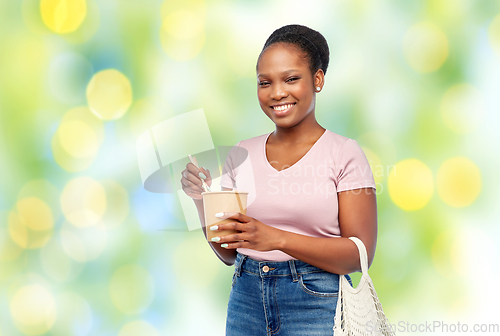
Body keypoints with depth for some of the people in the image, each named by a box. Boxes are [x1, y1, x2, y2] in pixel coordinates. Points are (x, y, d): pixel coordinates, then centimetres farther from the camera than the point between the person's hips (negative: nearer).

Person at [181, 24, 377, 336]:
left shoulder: (345, 153, -7)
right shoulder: (242, 154, 5)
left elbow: (360, 254, -12)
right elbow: (228, 254, 8)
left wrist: (276, 238, -23)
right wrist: (203, 200, -10)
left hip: (316, 305, -3)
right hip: (247, 299, 4)